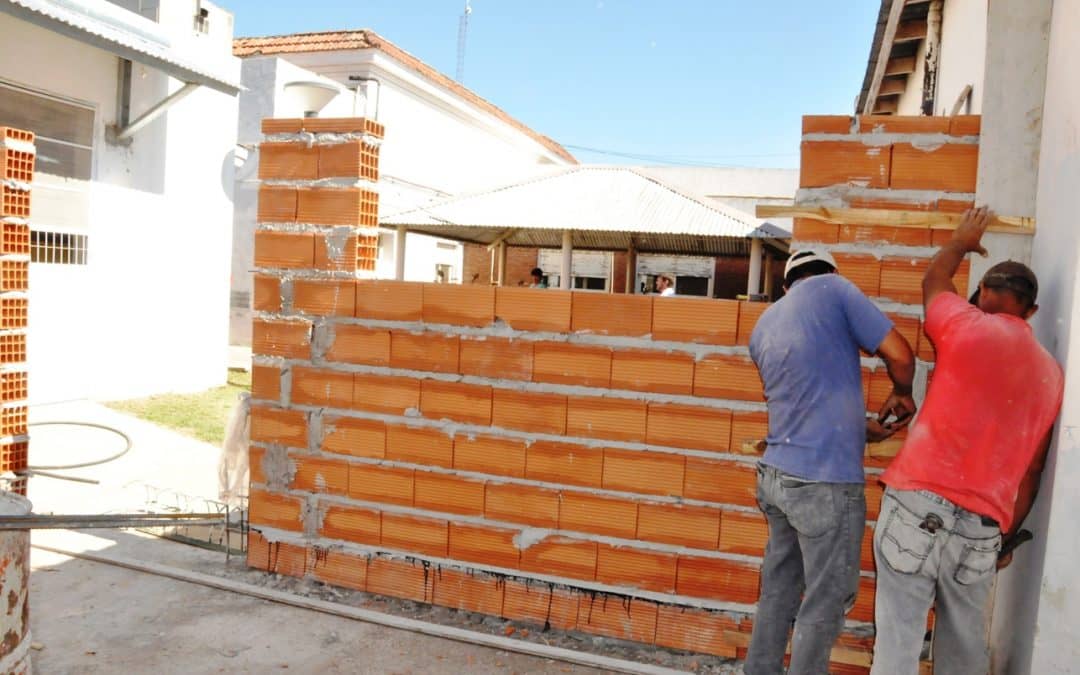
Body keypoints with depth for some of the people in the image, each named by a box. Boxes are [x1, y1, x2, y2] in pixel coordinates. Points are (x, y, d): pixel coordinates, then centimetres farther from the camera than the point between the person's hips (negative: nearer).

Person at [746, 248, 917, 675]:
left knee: (778, 591, 18)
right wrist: (902, 395, 12)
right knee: (824, 603, 5)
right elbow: (900, 355, -8)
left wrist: (866, 428, 25)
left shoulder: (762, 328, 14)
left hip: (777, 475, 7)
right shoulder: (832, 288, -4)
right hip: (824, 482, -7)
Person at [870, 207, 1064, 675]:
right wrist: (1008, 534, 23)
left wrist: (962, 242, 38)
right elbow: (1031, 471, 14)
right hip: (983, 525, 5)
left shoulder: (970, 327, -2)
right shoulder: (1052, 375, 12)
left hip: (921, 504, -5)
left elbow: (933, 281, 20)